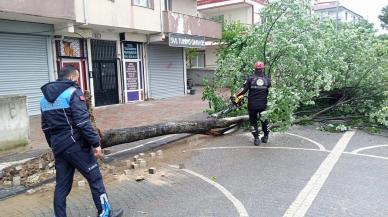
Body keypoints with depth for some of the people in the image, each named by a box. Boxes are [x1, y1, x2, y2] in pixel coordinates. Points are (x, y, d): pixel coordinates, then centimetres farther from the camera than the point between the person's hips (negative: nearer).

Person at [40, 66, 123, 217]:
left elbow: (45, 127, 18)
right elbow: (83, 122, -18)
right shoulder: (73, 92, -9)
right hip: (75, 145, -7)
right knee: (95, 178, 4)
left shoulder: (44, 98, 15)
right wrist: (96, 143, -15)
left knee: (62, 184, 13)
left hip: (58, 147, 7)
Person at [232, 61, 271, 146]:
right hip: (263, 104, 2)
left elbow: (244, 90, -13)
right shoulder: (267, 80, 0)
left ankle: (256, 138, 8)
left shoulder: (250, 78, -7)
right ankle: (265, 137, 29)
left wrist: (236, 95, -2)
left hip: (252, 104, -2)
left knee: (253, 121, 11)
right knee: (264, 120, 21)